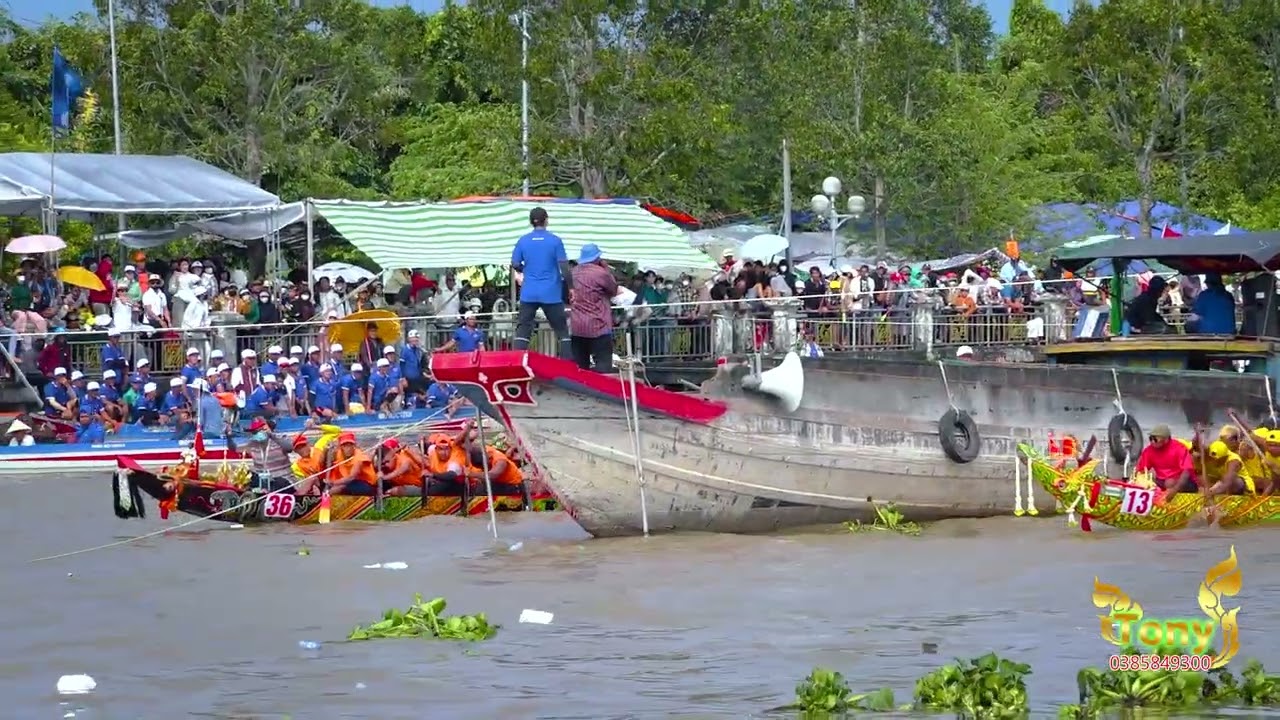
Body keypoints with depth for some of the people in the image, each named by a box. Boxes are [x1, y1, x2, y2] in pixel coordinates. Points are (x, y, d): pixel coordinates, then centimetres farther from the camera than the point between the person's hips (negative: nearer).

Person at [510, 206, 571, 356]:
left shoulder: (523, 241, 1)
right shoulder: (555, 240, -6)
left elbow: (515, 265, 4)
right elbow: (564, 266, -8)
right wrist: (571, 287, 1)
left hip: (529, 293, 2)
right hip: (551, 293, -2)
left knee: (523, 330, 3)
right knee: (561, 330, 5)